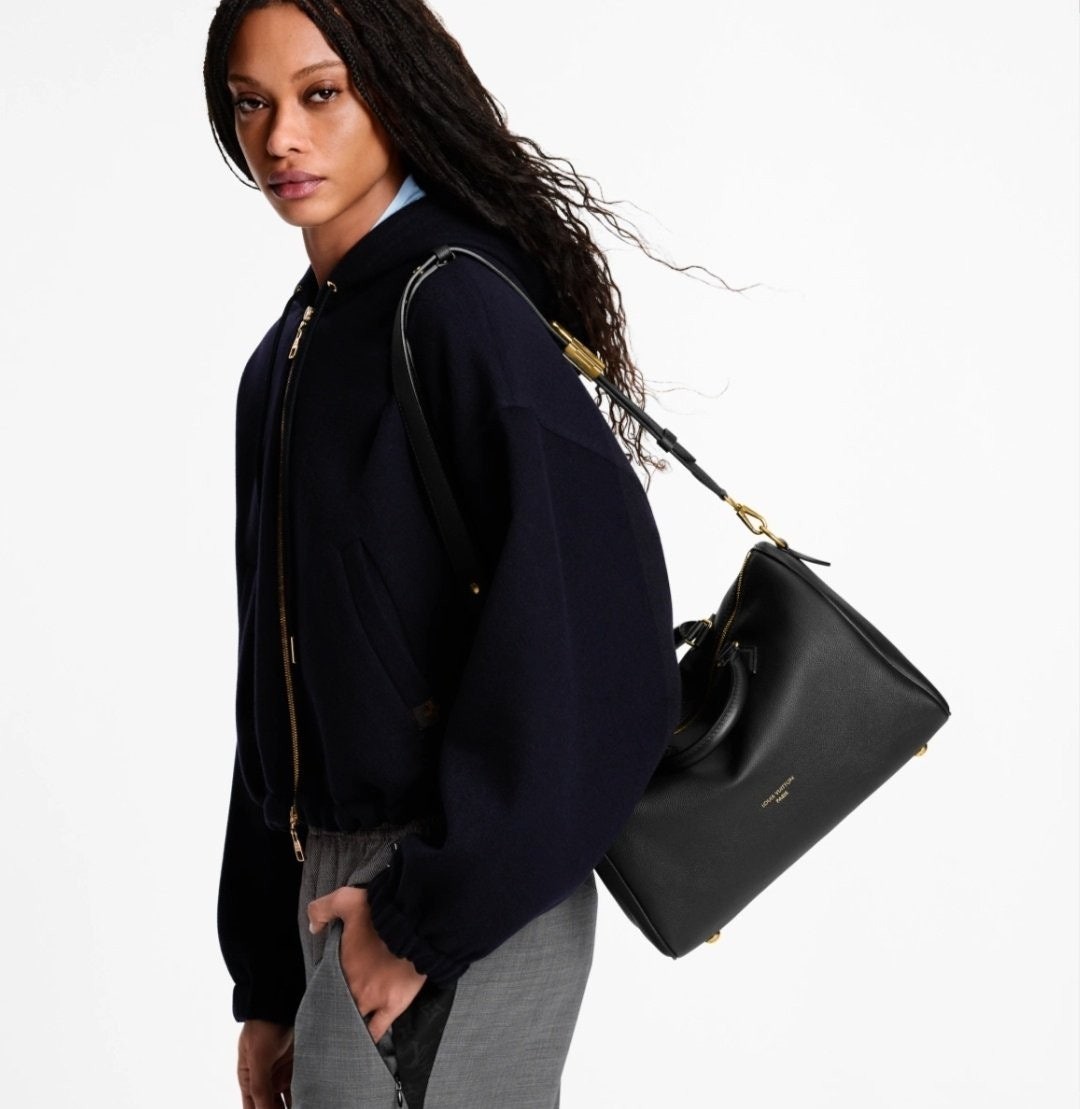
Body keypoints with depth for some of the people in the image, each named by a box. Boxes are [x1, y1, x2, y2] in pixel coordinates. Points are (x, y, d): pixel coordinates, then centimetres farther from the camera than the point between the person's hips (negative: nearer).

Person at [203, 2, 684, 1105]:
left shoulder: (458, 301, -13)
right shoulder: (289, 355, 12)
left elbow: (591, 620, -22)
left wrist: (429, 910, -20)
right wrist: (267, 988, 13)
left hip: (461, 907, -8)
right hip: (332, 884, 8)